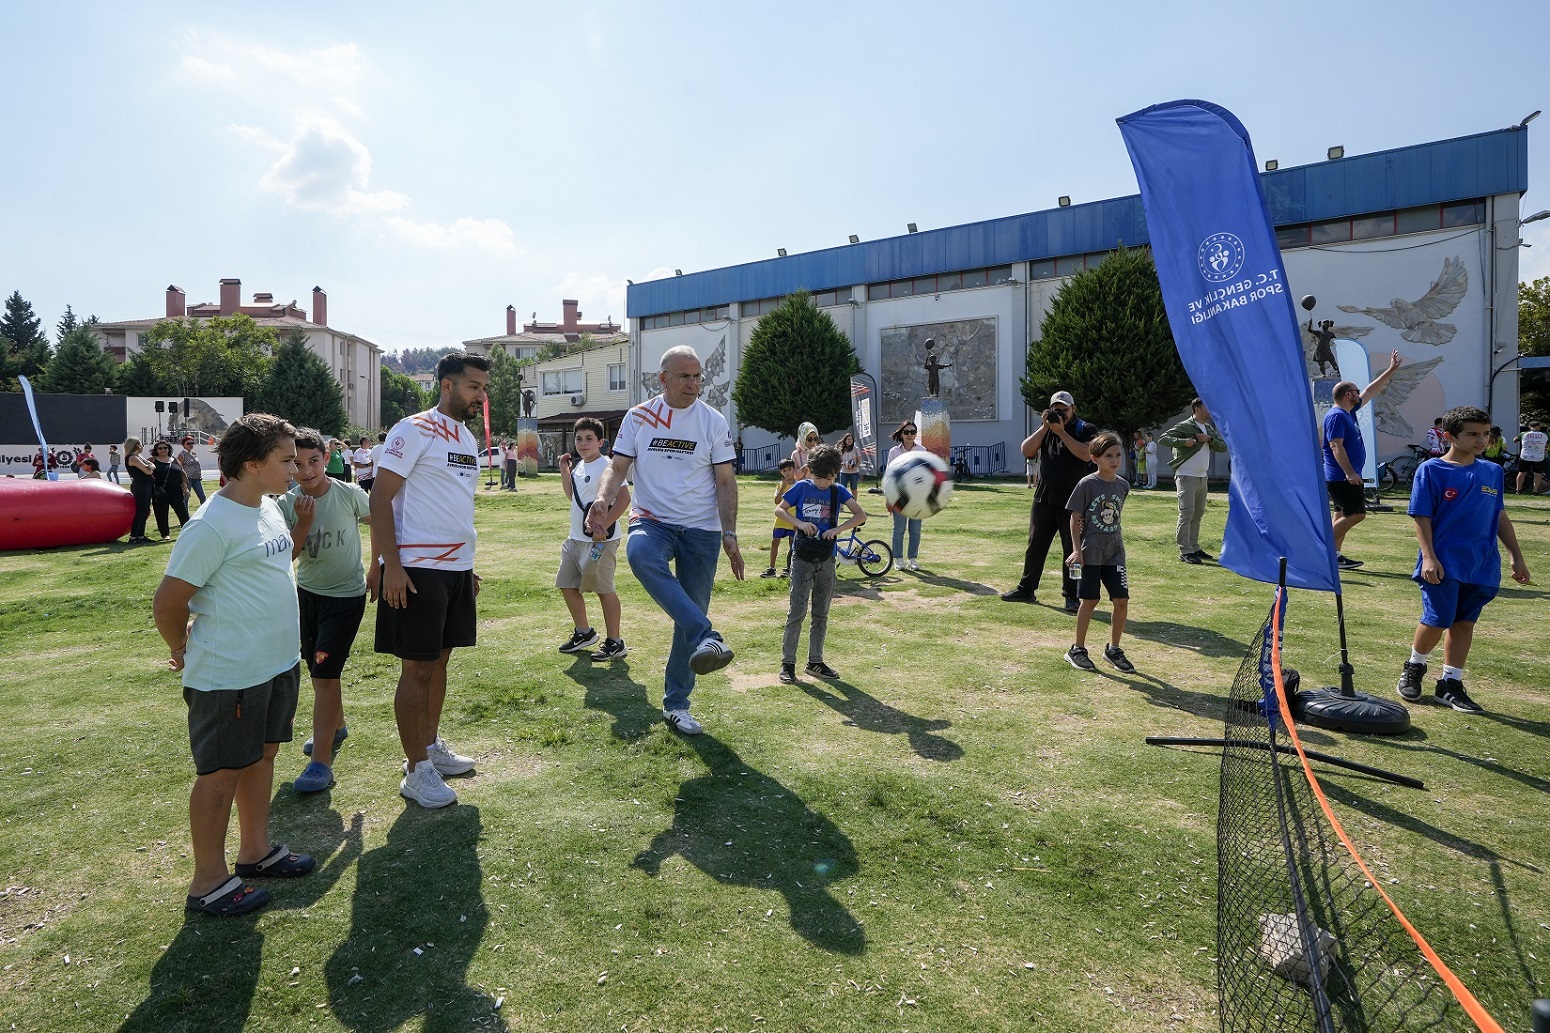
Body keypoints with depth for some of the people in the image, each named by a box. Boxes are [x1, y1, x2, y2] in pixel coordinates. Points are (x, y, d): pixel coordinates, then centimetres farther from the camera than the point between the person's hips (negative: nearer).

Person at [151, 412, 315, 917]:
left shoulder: (269, 508, 6)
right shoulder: (211, 526, -21)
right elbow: (167, 602, -17)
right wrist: (185, 653, -1)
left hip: (277, 664, 8)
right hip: (229, 676, -8)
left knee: (262, 754, 19)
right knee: (221, 772, 5)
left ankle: (256, 850, 36)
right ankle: (209, 882, 21)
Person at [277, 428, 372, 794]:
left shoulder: (350, 495, -15)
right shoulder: (287, 505, -9)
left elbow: (378, 521, 2)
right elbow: (284, 558, -12)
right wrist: (304, 524, -25)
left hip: (346, 595, -5)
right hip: (306, 592, 5)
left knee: (326, 672, -11)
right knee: (317, 670, 19)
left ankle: (321, 761, -5)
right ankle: (335, 726, 44)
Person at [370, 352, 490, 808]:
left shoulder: (467, 438, 14)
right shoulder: (414, 430, -10)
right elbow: (380, 499, -13)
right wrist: (389, 565, -19)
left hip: (457, 569, 8)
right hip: (417, 569, -8)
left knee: (439, 660, 16)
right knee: (416, 669, 0)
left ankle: (431, 746, 31)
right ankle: (416, 771, 11)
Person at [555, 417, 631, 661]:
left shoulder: (607, 466, -15)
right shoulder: (579, 466, 13)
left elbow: (624, 498, -24)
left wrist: (603, 527, -26)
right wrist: (564, 470, 16)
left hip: (600, 540, -10)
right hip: (576, 538, 10)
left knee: (604, 589, -3)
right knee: (567, 585, 15)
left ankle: (615, 643, 8)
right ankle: (584, 633, 31)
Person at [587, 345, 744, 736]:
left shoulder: (714, 422, 2)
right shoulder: (638, 418, 3)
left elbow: (725, 482, 3)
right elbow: (617, 467, 1)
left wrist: (729, 535, -5)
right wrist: (603, 501, -21)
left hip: (701, 530, 1)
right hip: (652, 521, 0)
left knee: (691, 616, 2)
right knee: (641, 554, -38)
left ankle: (676, 704, 19)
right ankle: (706, 637, -41)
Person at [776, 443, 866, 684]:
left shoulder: (838, 491, 3)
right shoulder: (801, 487, -2)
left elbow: (861, 515, -4)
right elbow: (779, 509, 2)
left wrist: (838, 529, -18)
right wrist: (798, 523, -15)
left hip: (826, 560, 3)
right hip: (803, 558, -3)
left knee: (821, 614, 10)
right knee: (797, 612, -4)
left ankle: (815, 662, 22)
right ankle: (787, 663, 4)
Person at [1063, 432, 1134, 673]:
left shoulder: (1123, 485, 4)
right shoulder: (1087, 484, -10)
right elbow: (1075, 519, -7)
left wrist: (1115, 541, 10)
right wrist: (1076, 550, -12)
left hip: (1115, 551, 4)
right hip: (1090, 552, -4)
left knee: (1122, 600, 1)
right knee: (1090, 601, 2)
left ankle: (1113, 649, 19)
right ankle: (1077, 650, 18)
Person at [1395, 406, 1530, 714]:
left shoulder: (1493, 472, 9)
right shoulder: (1431, 470, -6)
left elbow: (1500, 516, 16)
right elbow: (1422, 518, -8)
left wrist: (1517, 557, 16)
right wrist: (1429, 557, -16)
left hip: (1482, 565, 5)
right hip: (1444, 564, -5)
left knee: (1464, 623, 9)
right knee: (1438, 620, -5)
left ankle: (1450, 684, 18)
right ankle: (1414, 667, 21)